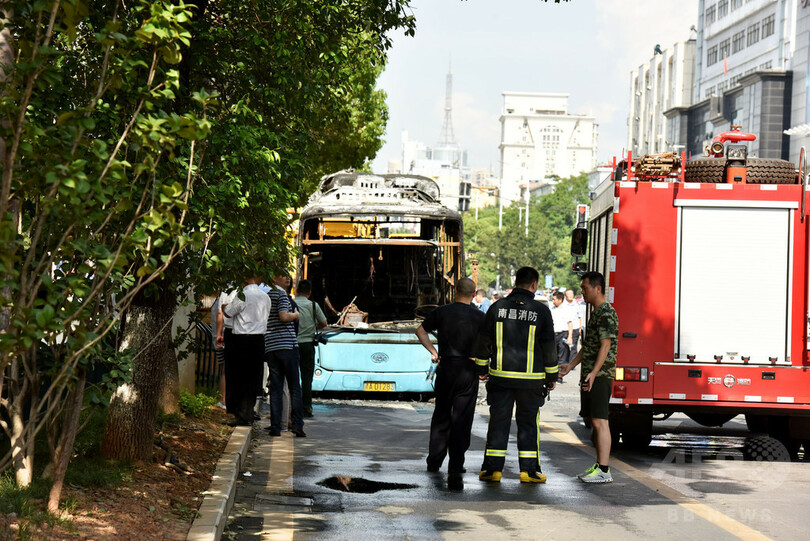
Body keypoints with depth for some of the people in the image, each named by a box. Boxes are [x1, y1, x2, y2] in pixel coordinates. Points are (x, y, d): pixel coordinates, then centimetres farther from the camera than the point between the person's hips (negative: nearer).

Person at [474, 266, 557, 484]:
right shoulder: (541, 311, -3)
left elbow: (483, 341, 6)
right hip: (531, 380, -1)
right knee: (528, 423, 7)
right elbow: (549, 347, 1)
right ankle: (529, 470, 7)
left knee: (498, 421, 7)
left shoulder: (497, 307, 2)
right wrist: (551, 376, 10)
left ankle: (492, 468, 6)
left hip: (501, 376, 1)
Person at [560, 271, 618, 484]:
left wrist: (594, 373, -27)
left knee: (599, 421, -12)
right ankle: (600, 465, 19)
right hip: (589, 376, 10)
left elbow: (605, 346, -20)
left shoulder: (606, 313, -12)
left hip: (600, 376, -10)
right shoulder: (595, 313, 19)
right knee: (591, 420, 12)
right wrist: (571, 365, 21)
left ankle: (603, 471, -13)